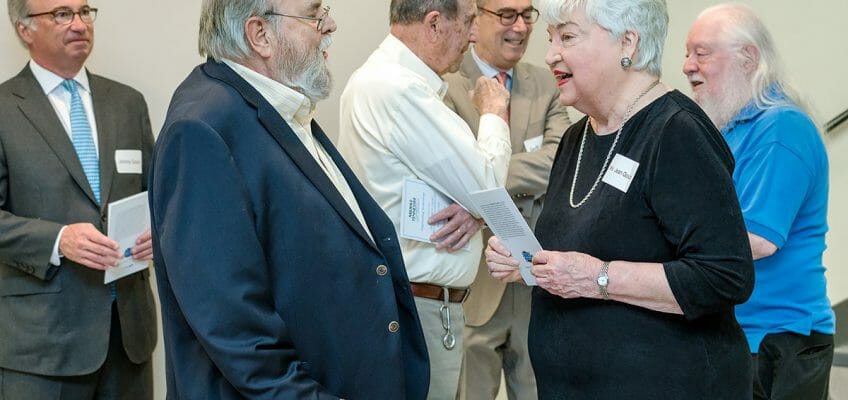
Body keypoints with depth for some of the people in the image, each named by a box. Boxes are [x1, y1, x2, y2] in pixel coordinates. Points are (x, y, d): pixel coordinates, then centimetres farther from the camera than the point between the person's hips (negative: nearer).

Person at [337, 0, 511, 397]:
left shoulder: (391, 78, 10)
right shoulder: (397, 89, -22)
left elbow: (463, 180, 14)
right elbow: (486, 186, -17)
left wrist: (473, 207, -10)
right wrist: (494, 112, 0)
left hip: (416, 295, 10)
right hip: (418, 305, -10)